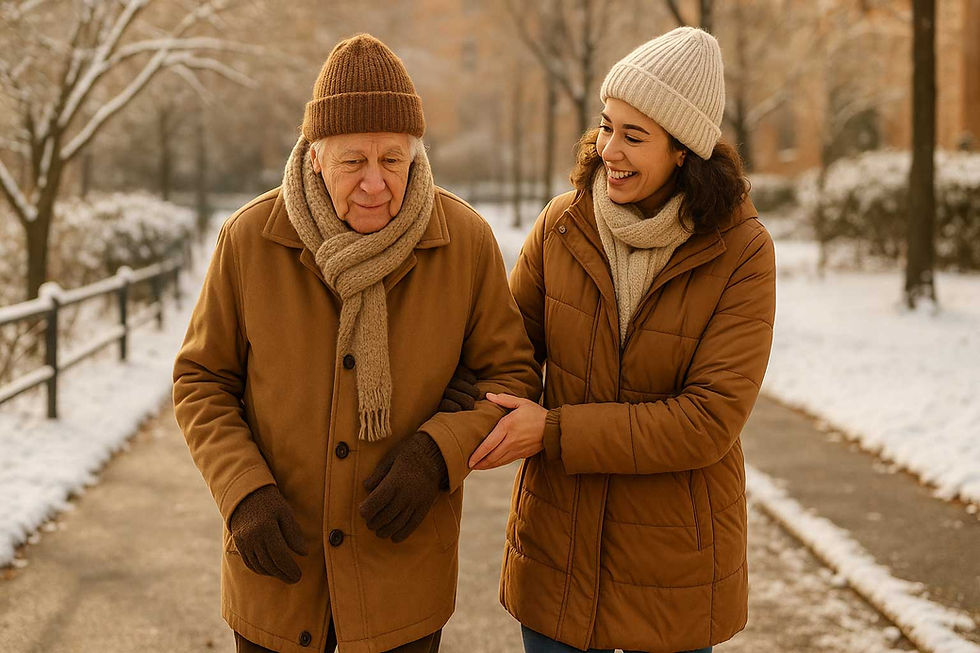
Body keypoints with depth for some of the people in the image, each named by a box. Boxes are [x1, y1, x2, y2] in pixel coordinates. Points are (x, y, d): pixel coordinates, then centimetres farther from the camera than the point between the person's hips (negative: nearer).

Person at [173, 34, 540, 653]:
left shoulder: (467, 241, -11)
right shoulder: (250, 238, -10)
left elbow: (513, 375, -2)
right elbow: (201, 381, -1)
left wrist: (438, 452, -19)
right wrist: (243, 494, -15)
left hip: (401, 556, 0)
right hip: (280, 563, 0)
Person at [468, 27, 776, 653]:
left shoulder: (742, 253, -16)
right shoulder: (563, 225, -6)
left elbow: (711, 419, -21)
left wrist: (556, 430, -22)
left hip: (673, 562, -2)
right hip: (559, 540, 3)